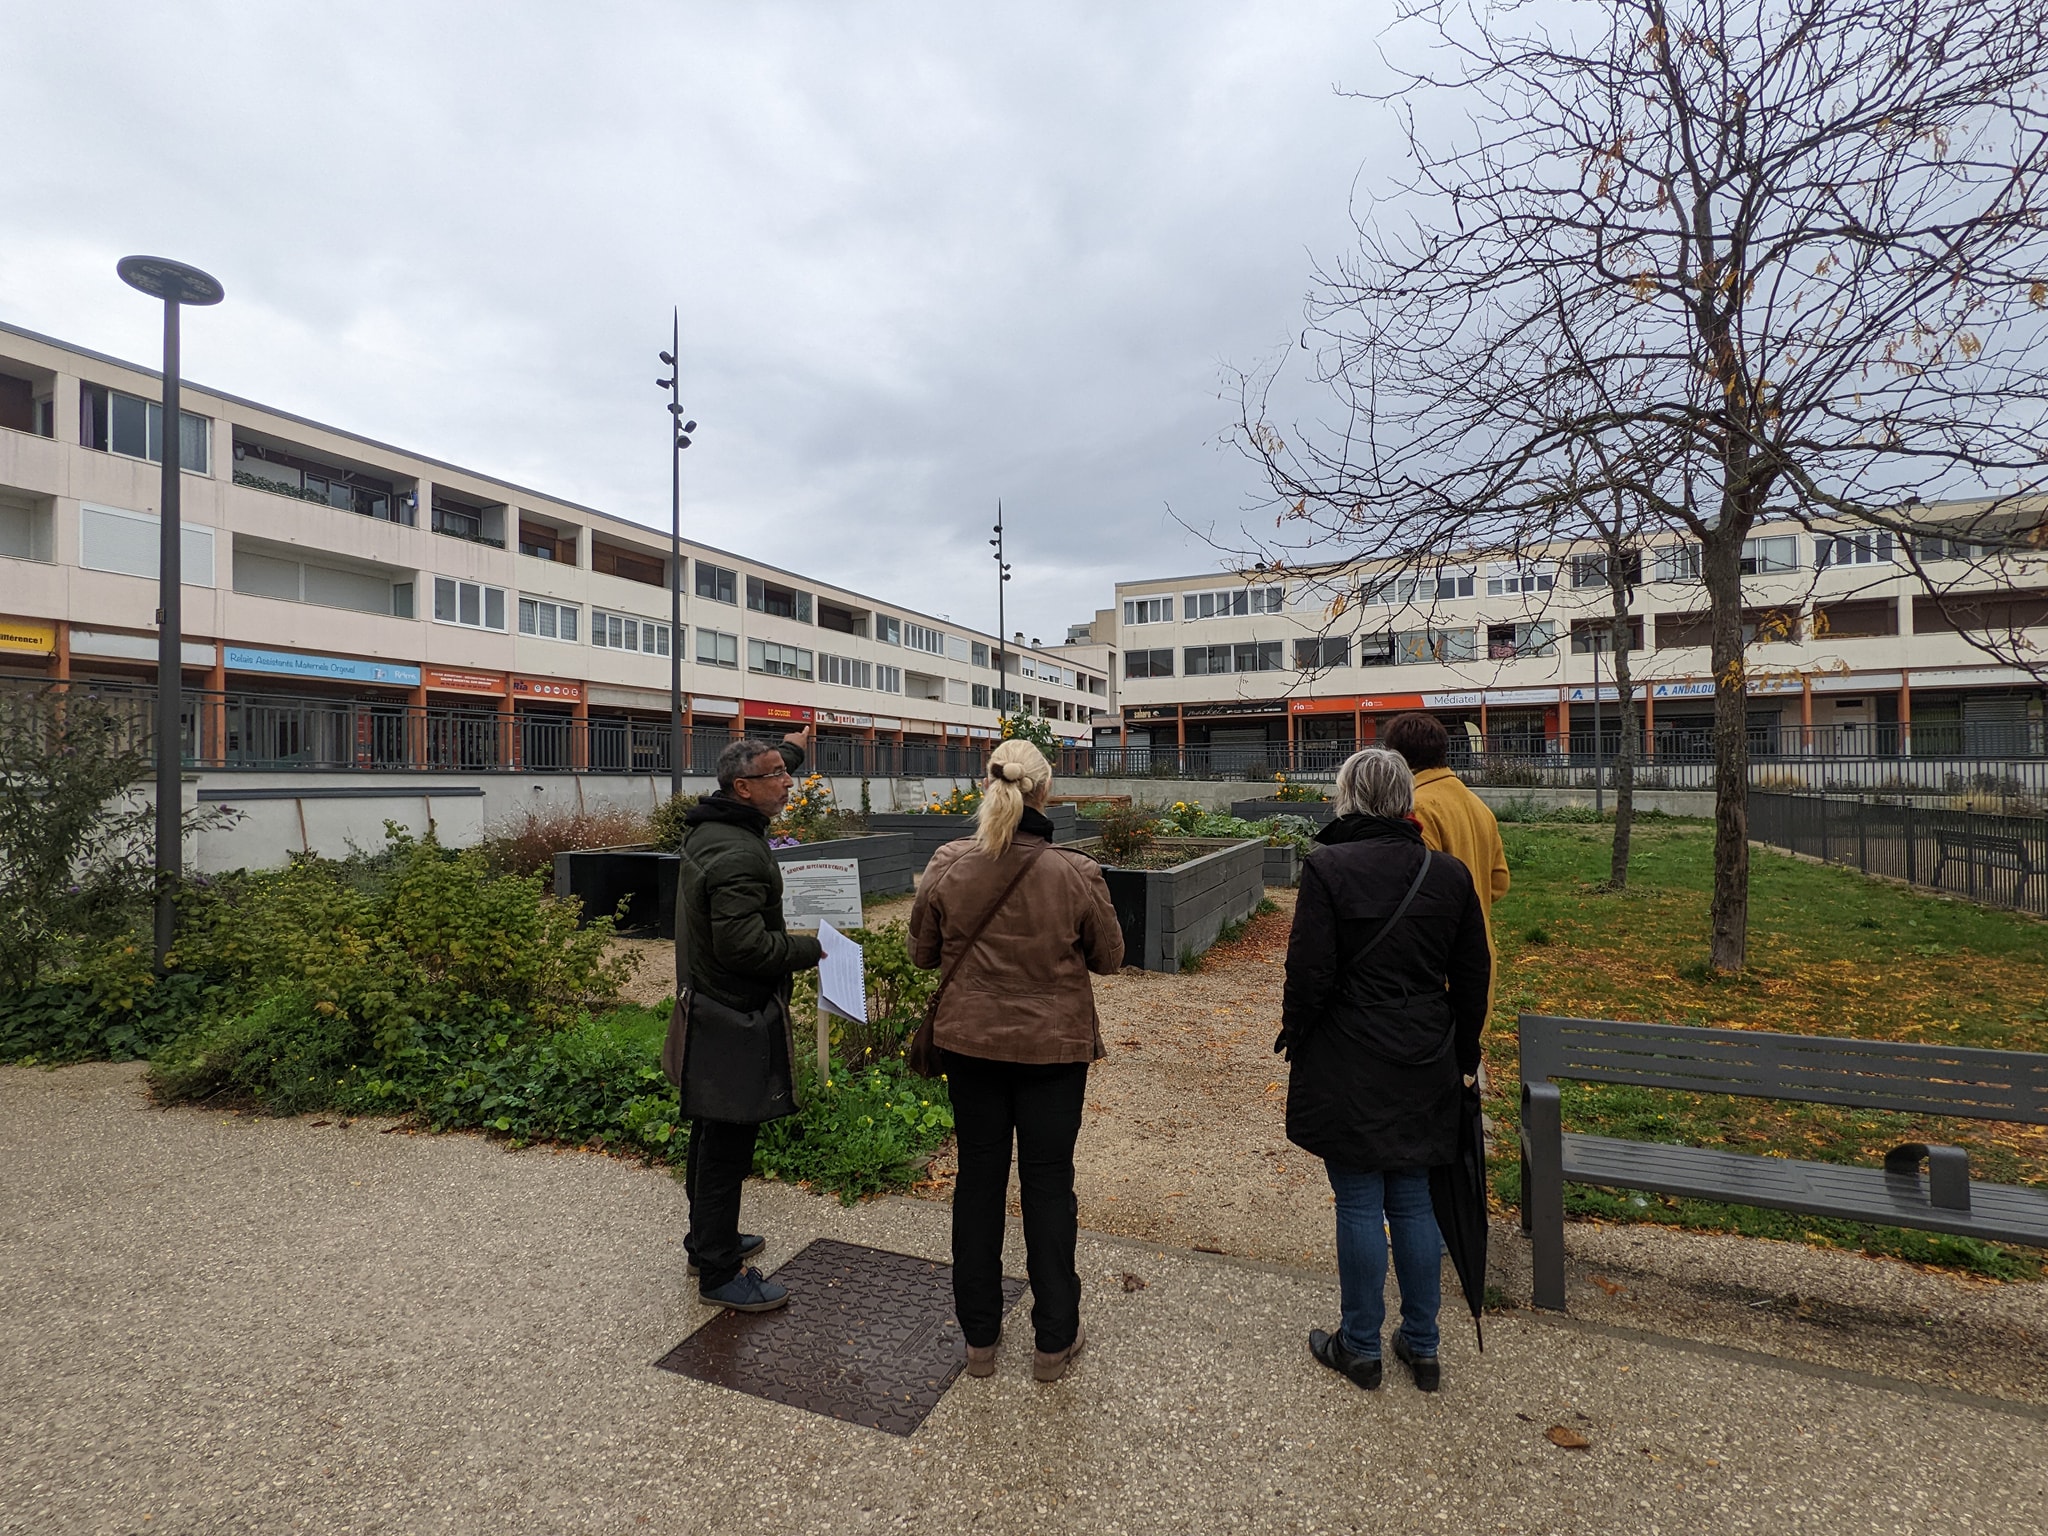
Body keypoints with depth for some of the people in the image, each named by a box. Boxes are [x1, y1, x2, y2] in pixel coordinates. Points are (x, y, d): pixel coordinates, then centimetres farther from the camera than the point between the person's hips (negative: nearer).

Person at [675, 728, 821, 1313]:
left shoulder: (707, 826, 6)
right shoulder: (738, 854, -26)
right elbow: (744, 944, -32)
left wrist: (792, 750, 40)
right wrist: (810, 948, -17)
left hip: (711, 1008, 11)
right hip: (737, 1020, -11)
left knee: (713, 1130, 23)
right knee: (728, 1142, 2)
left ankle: (709, 1238, 41)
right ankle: (719, 1273, 15)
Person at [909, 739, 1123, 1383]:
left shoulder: (947, 866, -13)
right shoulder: (1076, 874, -18)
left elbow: (923, 952, 0)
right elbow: (1108, 956, -3)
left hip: (969, 1041, 2)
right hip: (1054, 1046, -1)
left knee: (978, 1179, 17)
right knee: (1048, 1184, 14)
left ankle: (979, 1336, 33)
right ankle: (1055, 1340, 29)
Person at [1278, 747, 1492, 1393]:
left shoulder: (1327, 867, -16)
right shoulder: (1449, 873, 0)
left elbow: (1309, 973, -17)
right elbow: (1472, 976, 7)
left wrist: (1293, 1039, 0)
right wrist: (1462, 1054, 19)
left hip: (1347, 1067, -5)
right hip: (1424, 1067, 5)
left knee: (1359, 1205, 8)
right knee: (1413, 1201, 18)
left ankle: (1360, 1347, 25)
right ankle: (1422, 1346, 32)